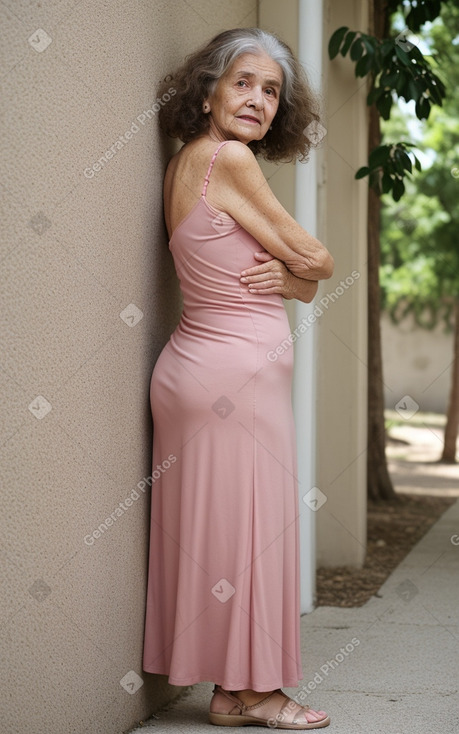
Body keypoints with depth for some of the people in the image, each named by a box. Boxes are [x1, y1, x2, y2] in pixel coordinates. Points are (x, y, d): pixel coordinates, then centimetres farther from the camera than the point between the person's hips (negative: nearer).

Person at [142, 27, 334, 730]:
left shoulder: (186, 163, 16)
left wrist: (281, 275, -6)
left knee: (214, 526, 11)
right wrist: (298, 263, 14)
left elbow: (306, 284, 16)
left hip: (198, 363, 9)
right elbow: (317, 260, -7)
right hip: (236, 372, -9)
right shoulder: (228, 158, -13)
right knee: (246, 525, -1)